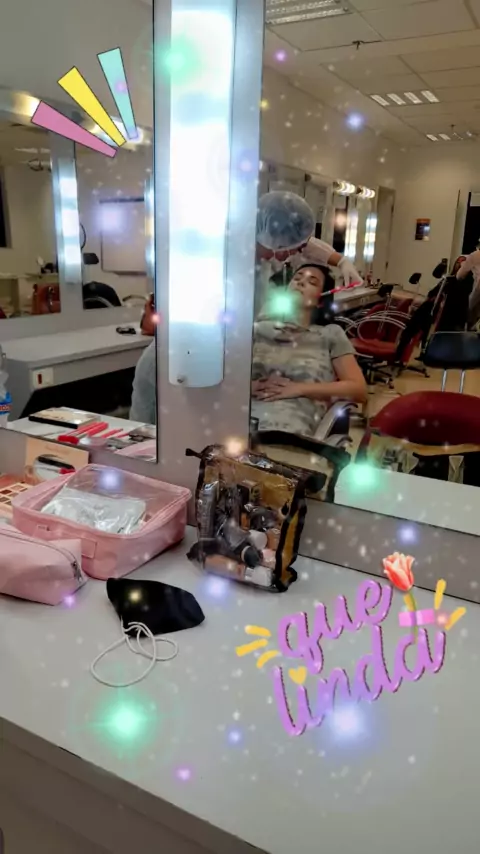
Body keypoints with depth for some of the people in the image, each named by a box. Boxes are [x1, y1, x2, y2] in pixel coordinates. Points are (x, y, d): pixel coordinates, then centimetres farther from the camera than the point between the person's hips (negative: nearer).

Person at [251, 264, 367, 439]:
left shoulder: (331, 334, 13)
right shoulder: (260, 329, 19)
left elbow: (359, 390, 5)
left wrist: (300, 389, -5)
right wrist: (249, 386, -6)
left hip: (291, 430, -2)